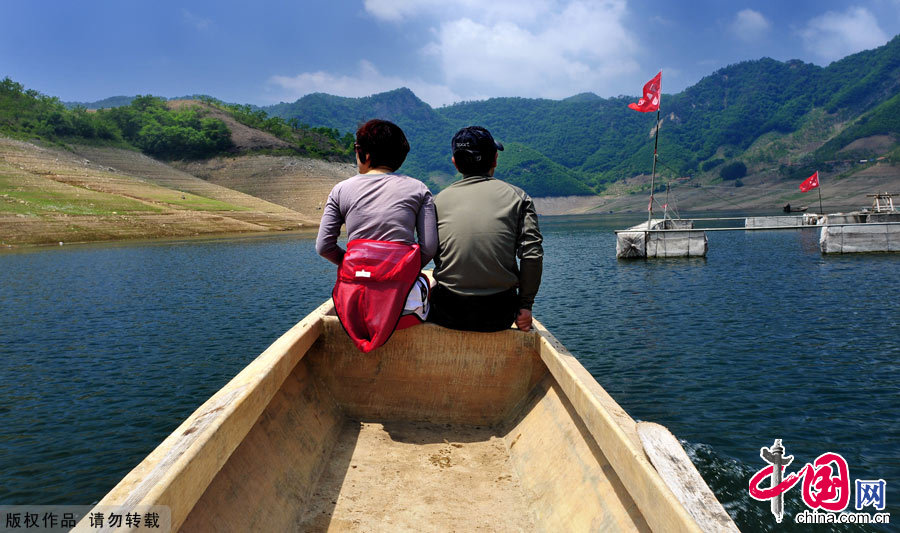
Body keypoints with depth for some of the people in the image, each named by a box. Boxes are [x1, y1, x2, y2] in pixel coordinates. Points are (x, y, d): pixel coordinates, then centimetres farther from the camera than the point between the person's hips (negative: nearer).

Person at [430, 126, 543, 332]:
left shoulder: (439, 200, 3)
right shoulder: (517, 197, 1)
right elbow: (533, 256, -8)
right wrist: (525, 305, 1)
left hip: (448, 316, 0)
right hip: (499, 317, 0)